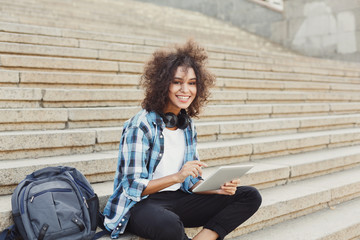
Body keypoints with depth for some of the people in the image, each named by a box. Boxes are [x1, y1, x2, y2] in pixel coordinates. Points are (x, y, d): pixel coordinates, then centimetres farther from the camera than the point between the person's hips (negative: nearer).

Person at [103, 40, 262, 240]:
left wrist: (218, 188, -9)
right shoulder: (140, 125, -13)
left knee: (250, 196, -4)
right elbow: (134, 187, -16)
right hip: (140, 204, -6)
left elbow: (192, 182, 11)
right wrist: (177, 177, -29)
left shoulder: (188, 125, 8)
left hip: (177, 200, 7)